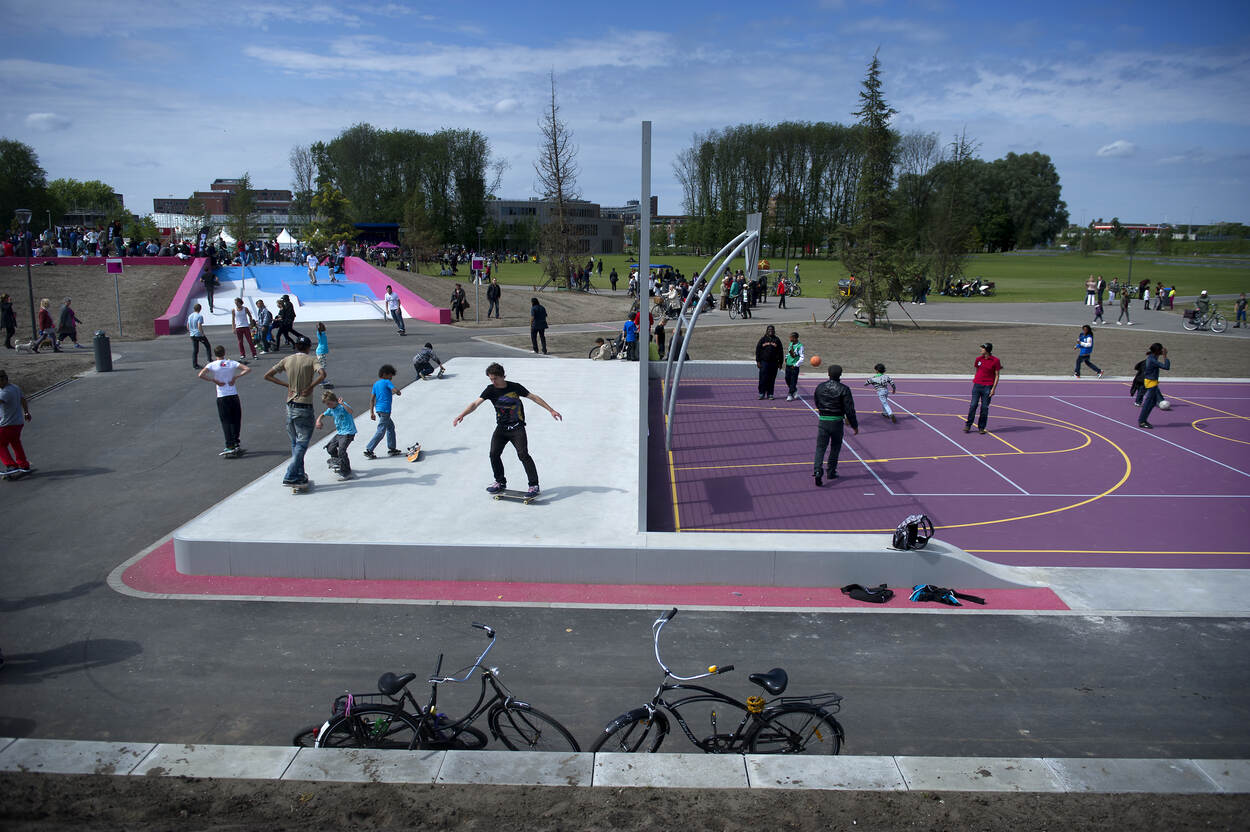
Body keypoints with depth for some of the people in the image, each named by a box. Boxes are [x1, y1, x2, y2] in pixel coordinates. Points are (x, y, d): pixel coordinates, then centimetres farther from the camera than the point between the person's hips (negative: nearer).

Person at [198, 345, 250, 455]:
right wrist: (236, 377, -4)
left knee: (226, 421, 1)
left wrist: (214, 381, -6)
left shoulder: (212, 365, -2)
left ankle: (230, 446, -8)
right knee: (236, 420, 12)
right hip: (234, 395, 1)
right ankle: (236, 444, 12)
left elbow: (201, 375, -16)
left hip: (221, 397, -1)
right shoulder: (232, 363, 3)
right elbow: (248, 369, -4)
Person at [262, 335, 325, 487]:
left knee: (295, 442, 17)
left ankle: (299, 474, 22)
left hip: (290, 406, 5)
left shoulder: (287, 360, 6)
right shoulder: (310, 360, -7)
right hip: (304, 407, -5)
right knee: (302, 443, -1)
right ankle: (290, 477, -8)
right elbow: (322, 374, -26)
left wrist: (287, 385, 5)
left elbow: (267, 376, 7)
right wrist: (311, 387, -14)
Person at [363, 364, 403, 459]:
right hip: (385, 410, -9)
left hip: (378, 409, 9)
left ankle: (391, 449, 22)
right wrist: (394, 392, 6)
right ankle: (368, 450, -8)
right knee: (381, 431, -6)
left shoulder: (375, 384, 15)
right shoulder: (387, 382, -7)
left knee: (391, 426, 20)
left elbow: (372, 399, 12)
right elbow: (397, 392, -19)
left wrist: (371, 412, 13)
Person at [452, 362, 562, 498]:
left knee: (523, 454, -14)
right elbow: (475, 403, -13)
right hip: (501, 427, 4)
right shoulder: (490, 390, -3)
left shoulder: (514, 387, -9)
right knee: (494, 454, -4)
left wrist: (551, 410, 2)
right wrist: (462, 415, -30)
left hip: (517, 427, -4)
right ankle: (500, 482, 17)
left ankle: (534, 485, -7)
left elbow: (533, 397, 0)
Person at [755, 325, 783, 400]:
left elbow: (780, 352, 11)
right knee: (763, 378, -5)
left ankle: (770, 394, 10)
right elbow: (758, 351, 6)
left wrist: (780, 363, 6)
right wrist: (758, 361, -1)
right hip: (764, 362, -1)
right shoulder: (763, 339, 7)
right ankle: (762, 393, 4)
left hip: (774, 363, 1)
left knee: (772, 380, 3)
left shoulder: (777, 340, 10)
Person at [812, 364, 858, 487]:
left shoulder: (820, 387, 1)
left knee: (820, 447, 3)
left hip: (823, 421, 2)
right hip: (837, 421, -2)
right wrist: (854, 425, 1)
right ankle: (831, 472, 24)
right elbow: (849, 409, -9)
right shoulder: (843, 389, -10)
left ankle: (817, 470, -18)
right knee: (835, 447, 18)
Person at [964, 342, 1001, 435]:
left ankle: (981, 428, 11)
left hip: (988, 387, -3)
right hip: (977, 385, 3)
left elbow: (997, 376, -3)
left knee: (985, 408, 1)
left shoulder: (995, 360, -5)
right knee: (973, 405, -1)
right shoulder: (978, 359, 6)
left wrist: (993, 389, -8)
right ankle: (968, 426, 8)